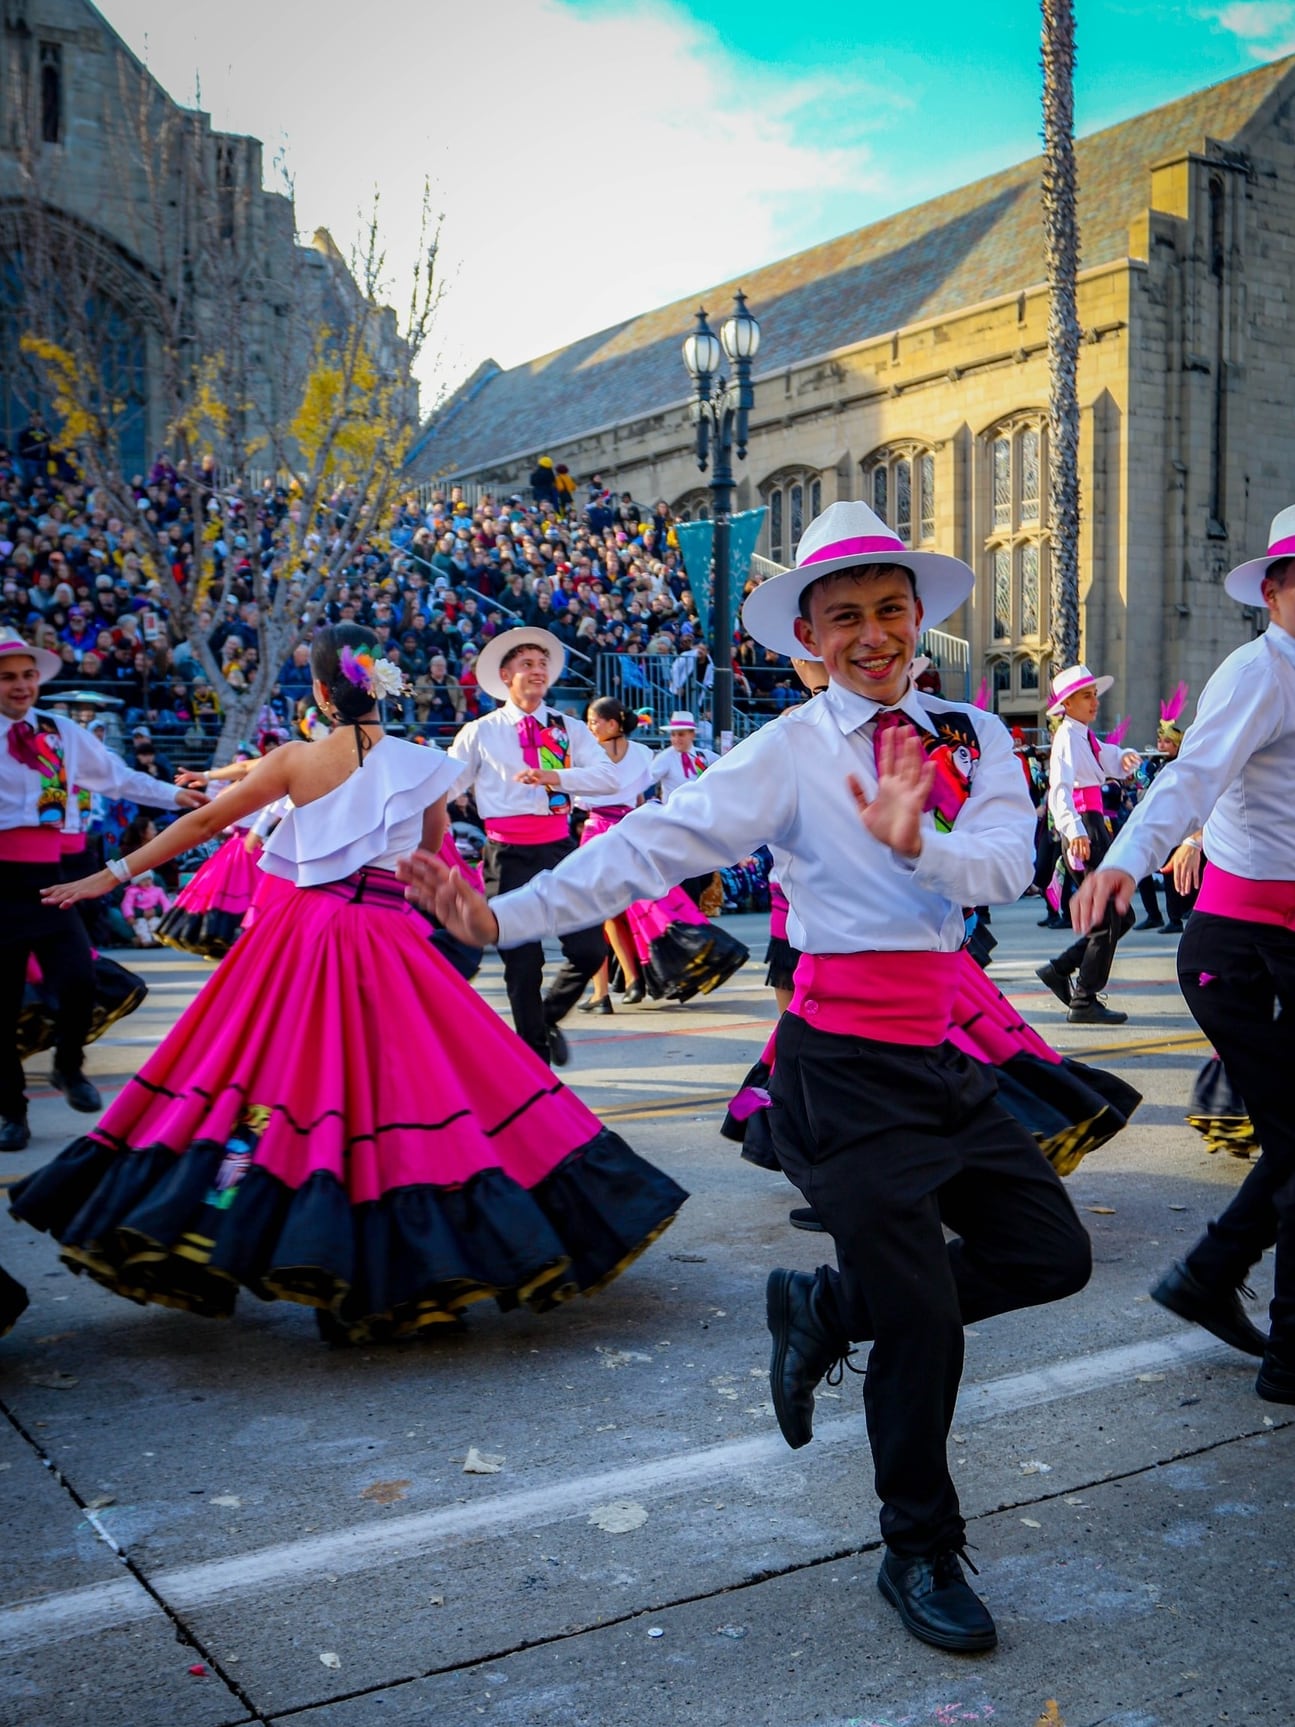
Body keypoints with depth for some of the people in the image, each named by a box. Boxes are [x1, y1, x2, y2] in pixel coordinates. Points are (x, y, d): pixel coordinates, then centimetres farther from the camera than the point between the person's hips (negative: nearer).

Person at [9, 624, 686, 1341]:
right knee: (395, 1083, 3)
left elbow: (200, 823, 5)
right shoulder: (425, 766, -1)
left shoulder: (295, 761, -2)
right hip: (387, 936, -1)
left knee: (285, 1075, 9)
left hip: (298, 930, 1)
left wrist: (112, 874, 14)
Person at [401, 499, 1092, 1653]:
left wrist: (915, 842, -32)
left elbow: (1007, 865, -10)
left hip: (944, 1053, 6)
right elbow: (657, 843, -17)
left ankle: (825, 1307, 28)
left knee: (1052, 1255, 11)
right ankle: (920, 1555, 25)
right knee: (923, 1322, 0)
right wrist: (506, 917, -28)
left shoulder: (971, 736, 5)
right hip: (847, 1067, -5)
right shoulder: (790, 751, -7)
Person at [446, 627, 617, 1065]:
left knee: (590, 950, -3)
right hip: (509, 856, -2)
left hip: (560, 848, 2)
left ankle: (547, 1019, 26)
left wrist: (555, 776, -23)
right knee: (523, 963, 2)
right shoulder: (480, 733, 4)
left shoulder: (569, 729, 7)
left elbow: (608, 777, -8)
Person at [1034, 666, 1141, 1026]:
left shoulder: (1087, 737, 18)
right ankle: (1084, 1002, 0)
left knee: (1121, 917, 13)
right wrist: (1073, 830, -39)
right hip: (1082, 829, -9)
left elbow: (1114, 764, 20)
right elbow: (1060, 787, -25)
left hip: (1096, 826, 9)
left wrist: (1126, 758, -5)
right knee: (1108, 919, -6)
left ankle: (1059, 969, 16)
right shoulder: (1068, 737, -11)